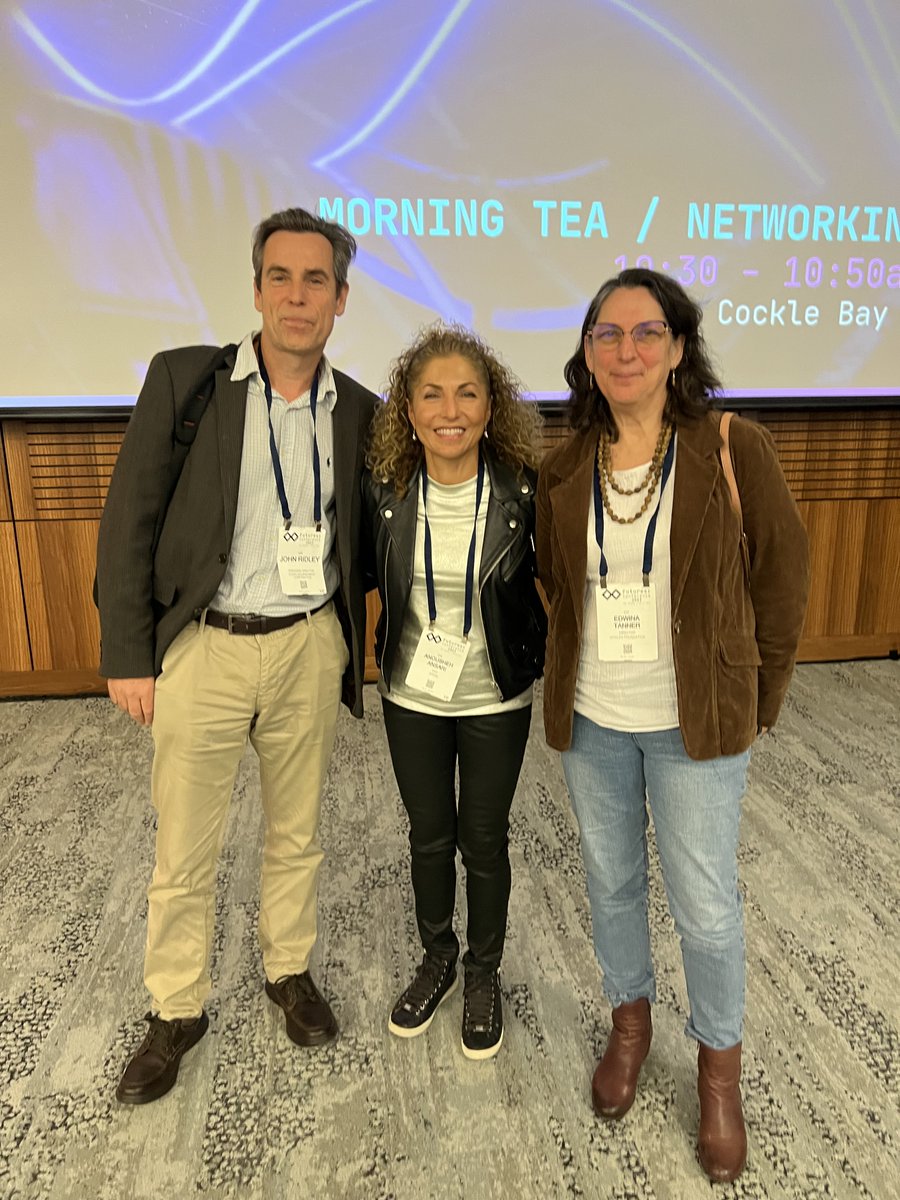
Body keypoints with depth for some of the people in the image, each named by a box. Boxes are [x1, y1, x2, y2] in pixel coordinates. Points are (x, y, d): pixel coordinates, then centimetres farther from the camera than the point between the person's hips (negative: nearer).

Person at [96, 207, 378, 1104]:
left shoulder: (358, 411, 2)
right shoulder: (182, 379, -5)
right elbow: (130, 520, -5)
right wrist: (126, 654, -6)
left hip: (308, 648, 2)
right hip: (200, 649, -2)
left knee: (296, 833, 18)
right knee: (183, 851, 11)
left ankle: (289, 969, 42)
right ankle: (176, 1010, 34)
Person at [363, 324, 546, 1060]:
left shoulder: (525, 490, -17)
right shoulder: (385, 490, -11)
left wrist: (549, 653, -12)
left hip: (495, 700, -1)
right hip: (412, 695, 2)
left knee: (484, 839, 14)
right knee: (429, 835, 18)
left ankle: (484, 974, 40)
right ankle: (437, 959, 44)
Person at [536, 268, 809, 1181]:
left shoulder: (733, 451, -11)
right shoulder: (562, 471, -2)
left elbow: (783, 574, -4)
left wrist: (759, 696, 0)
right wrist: (587, 663, 8)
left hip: (695, 723, -3)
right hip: (590, 719, 3)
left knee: (705, 905, 8)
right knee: (610, 882, 18)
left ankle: (719, 1070, 36)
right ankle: (629, 1023, 45)